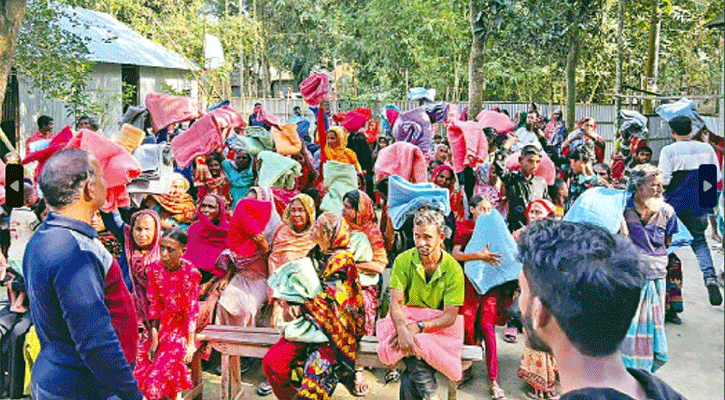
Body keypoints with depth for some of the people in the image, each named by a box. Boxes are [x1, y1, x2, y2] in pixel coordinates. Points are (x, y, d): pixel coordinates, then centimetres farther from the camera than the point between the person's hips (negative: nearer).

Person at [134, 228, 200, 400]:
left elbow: (191, 310, -14)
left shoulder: (190, 273, -19)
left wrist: (190, 344, -13)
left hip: (183, 326, -5)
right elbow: (155, 305, -1)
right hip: (164, 323, 5)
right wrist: (154, 340, -3)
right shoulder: (155, 269, -5)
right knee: (141, 370, 0)